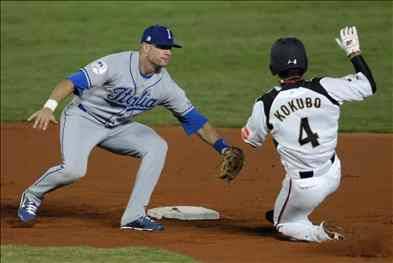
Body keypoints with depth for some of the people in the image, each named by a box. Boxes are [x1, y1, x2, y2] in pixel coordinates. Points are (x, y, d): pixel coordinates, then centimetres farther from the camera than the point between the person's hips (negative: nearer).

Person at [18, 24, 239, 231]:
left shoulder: (165, 85, -8)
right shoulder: (117, 64, -25)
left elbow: (194, 119, -1)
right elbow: (73, 82, -31)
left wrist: (223, 148, -9)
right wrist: (50, 107, -47)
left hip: (118, 127, 6)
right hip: (82, 118, -6)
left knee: (157, 146, -14)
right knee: (74, 169, -28)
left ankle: (135, 216, -11)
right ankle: (33, 195, 4)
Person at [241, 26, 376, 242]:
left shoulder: (266, 104, -16)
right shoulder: (325, 88, -13)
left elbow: (252, 140, 2)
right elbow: (368, 86, 0)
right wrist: (353, 52, 11)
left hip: (305, 188, -4)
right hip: (333, 176, 4)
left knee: (284, 225, 21)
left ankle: (321, 233, -7)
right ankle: (282, 212, 48)